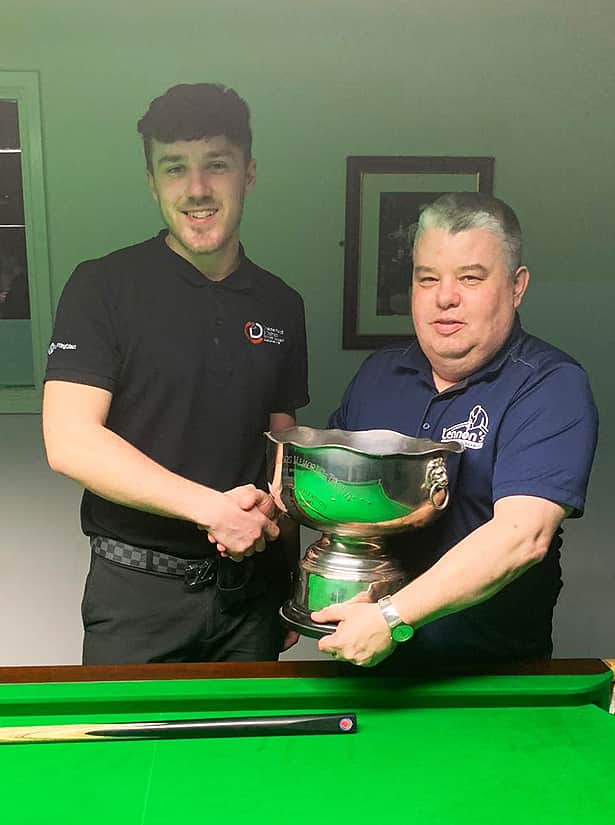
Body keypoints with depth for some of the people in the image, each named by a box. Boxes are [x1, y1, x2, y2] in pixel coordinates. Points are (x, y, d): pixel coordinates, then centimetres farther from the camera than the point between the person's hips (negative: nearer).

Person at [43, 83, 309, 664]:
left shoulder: (281, 306, 6)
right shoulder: (103, 286, -7)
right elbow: (70, 442, -16)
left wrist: (289, 577, 2)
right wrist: (213, 506, -22)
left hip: (251, 587, 4)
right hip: (138, 592, -3)